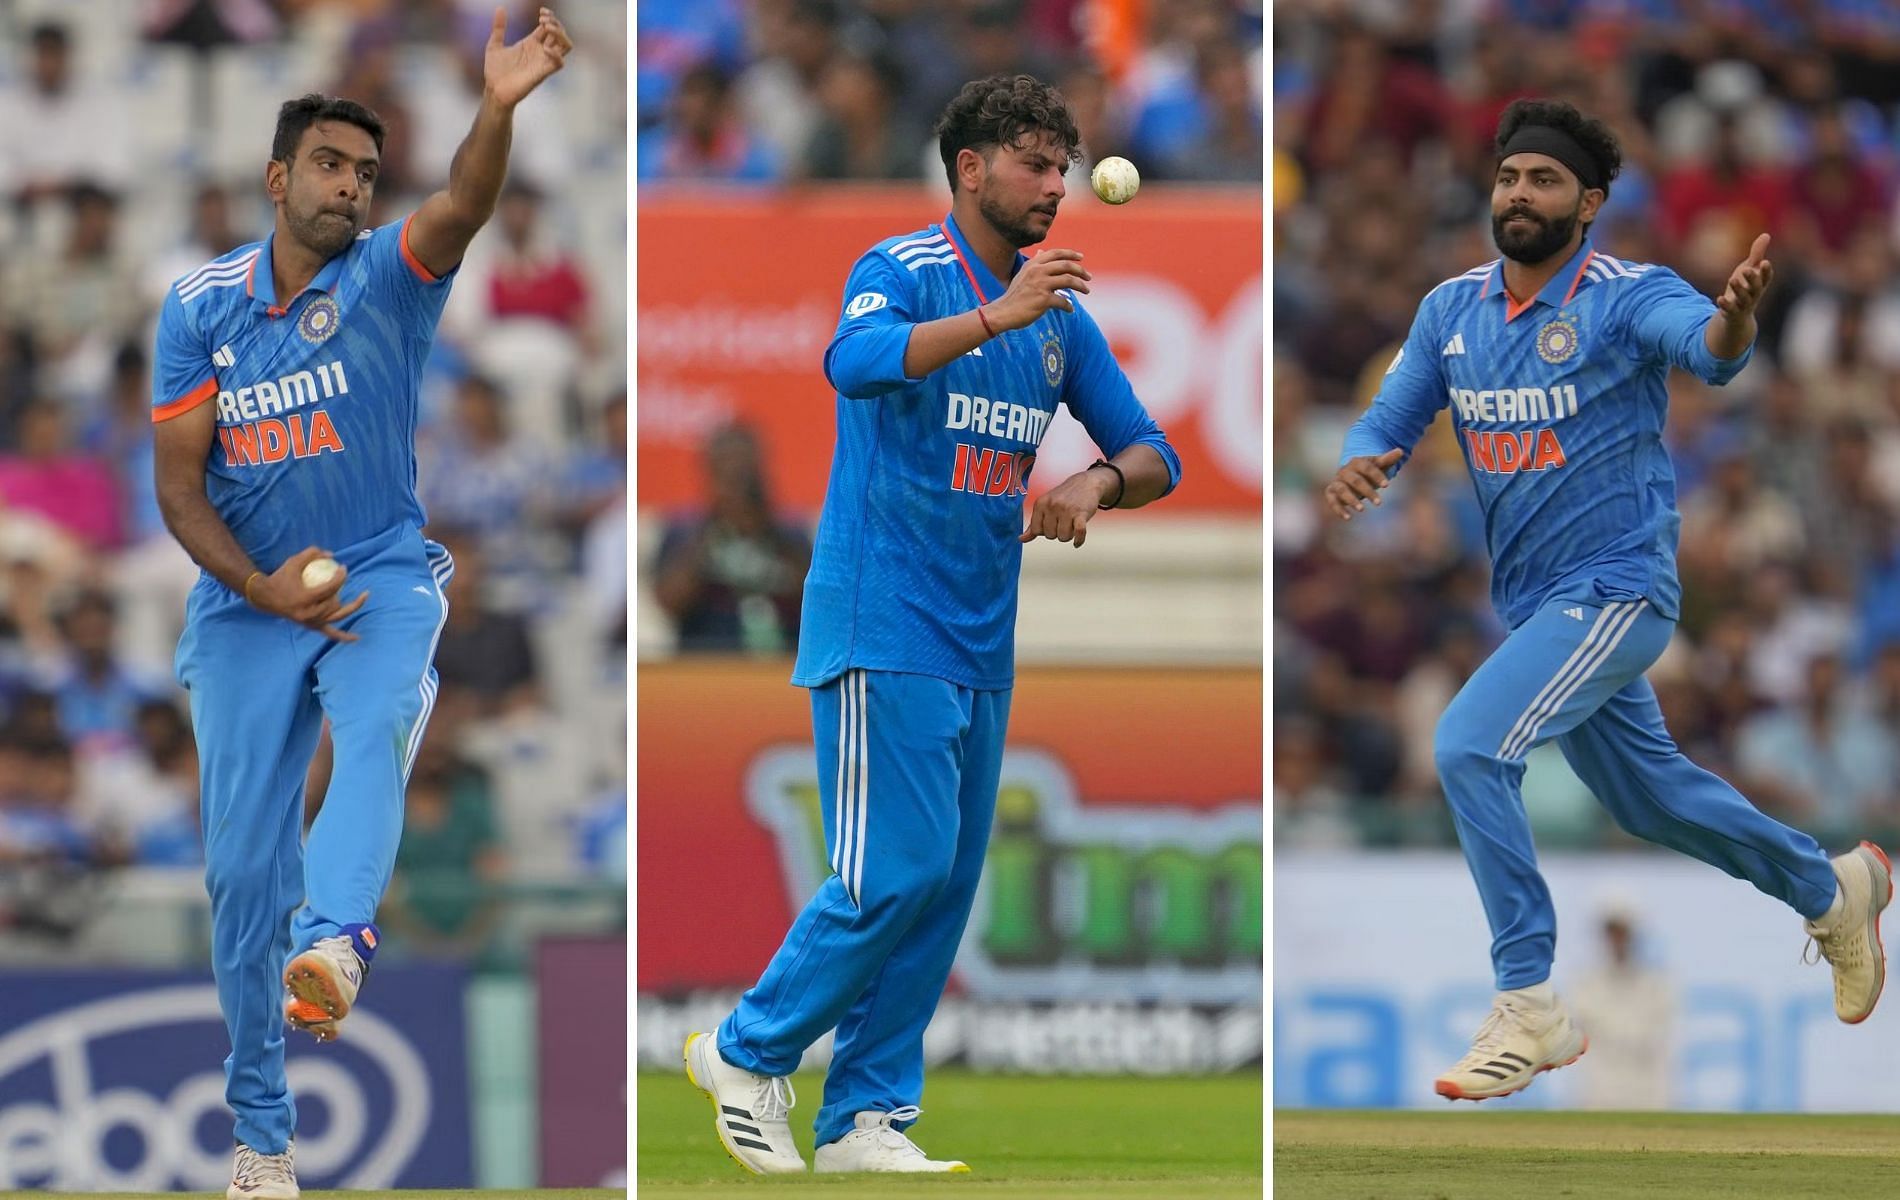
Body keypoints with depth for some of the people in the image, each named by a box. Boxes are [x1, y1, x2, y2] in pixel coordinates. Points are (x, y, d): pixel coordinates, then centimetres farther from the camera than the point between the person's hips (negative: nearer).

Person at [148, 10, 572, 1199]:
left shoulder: (389, 276, -4)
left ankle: (331, 946, -60)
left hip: (383, 578, -2)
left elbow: (462, 208, -27)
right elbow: (179, 485, 4)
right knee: (244, 865, -2)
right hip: (249, 600, 2)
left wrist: (500, 110, -47)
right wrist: (261, 587, -12)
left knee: (378, 724, -35)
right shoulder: (201, 306, 2)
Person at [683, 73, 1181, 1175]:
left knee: (947, 887, 6)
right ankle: (749, 1054, 4)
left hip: (982, 647, 7)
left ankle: (868, 1116, 12)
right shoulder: (902, 273, -9)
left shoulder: (1060, 316, 11)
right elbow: (857, 362, -32)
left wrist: (1099, 482, -12)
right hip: (883, 629, -7)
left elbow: (1153, 454, 11)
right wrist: (995, 316, -42)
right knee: (897, 871, -12)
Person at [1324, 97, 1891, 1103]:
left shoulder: (1630, 298, -17)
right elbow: (1391, 419, 6)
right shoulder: (1452, 310, 2)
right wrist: (1357, 466, -19)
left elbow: (1705, 346, -36)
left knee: (1470, 745, -24)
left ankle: (1528, 1008, -18)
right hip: (1532, 601, 8)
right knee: (1645, 795, 22)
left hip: (1615, 587, -8)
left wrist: (1732, 318, -61)